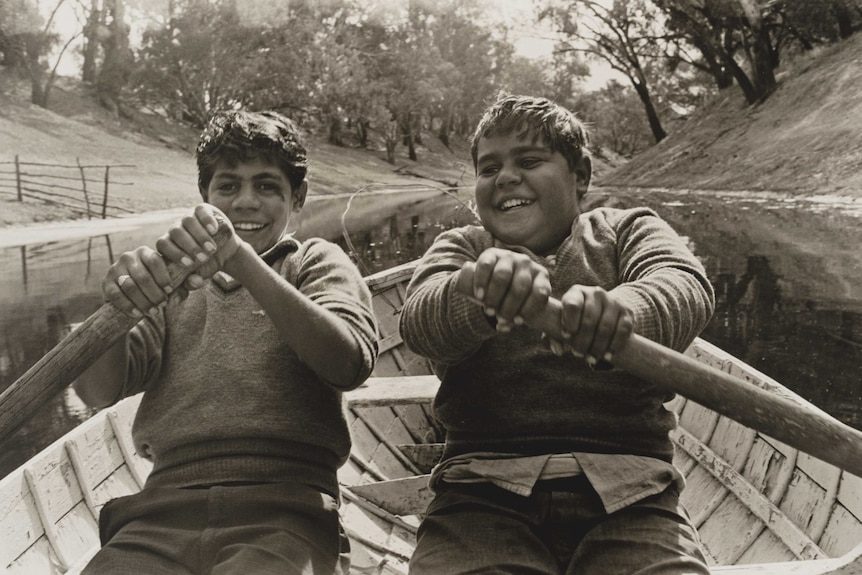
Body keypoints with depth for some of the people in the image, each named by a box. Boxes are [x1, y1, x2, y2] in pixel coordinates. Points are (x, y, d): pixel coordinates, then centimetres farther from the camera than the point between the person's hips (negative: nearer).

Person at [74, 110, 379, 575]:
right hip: (164, 508, 3)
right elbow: (96, 391, 7)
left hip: (280, 512, -2)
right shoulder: (174, 280, 22)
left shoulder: (316, 262, 15)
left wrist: (241, 258, -19)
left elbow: (349, 364, -8)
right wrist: (118, 302, -14)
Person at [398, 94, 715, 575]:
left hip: (626, 486, 0)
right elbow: (420, 322, -4)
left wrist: (623, 310, -30)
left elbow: (686, 285, -5)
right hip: (485, 488, 0)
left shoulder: (628, 229, 18)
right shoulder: (460, 247, 19)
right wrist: (480, 288, -28)